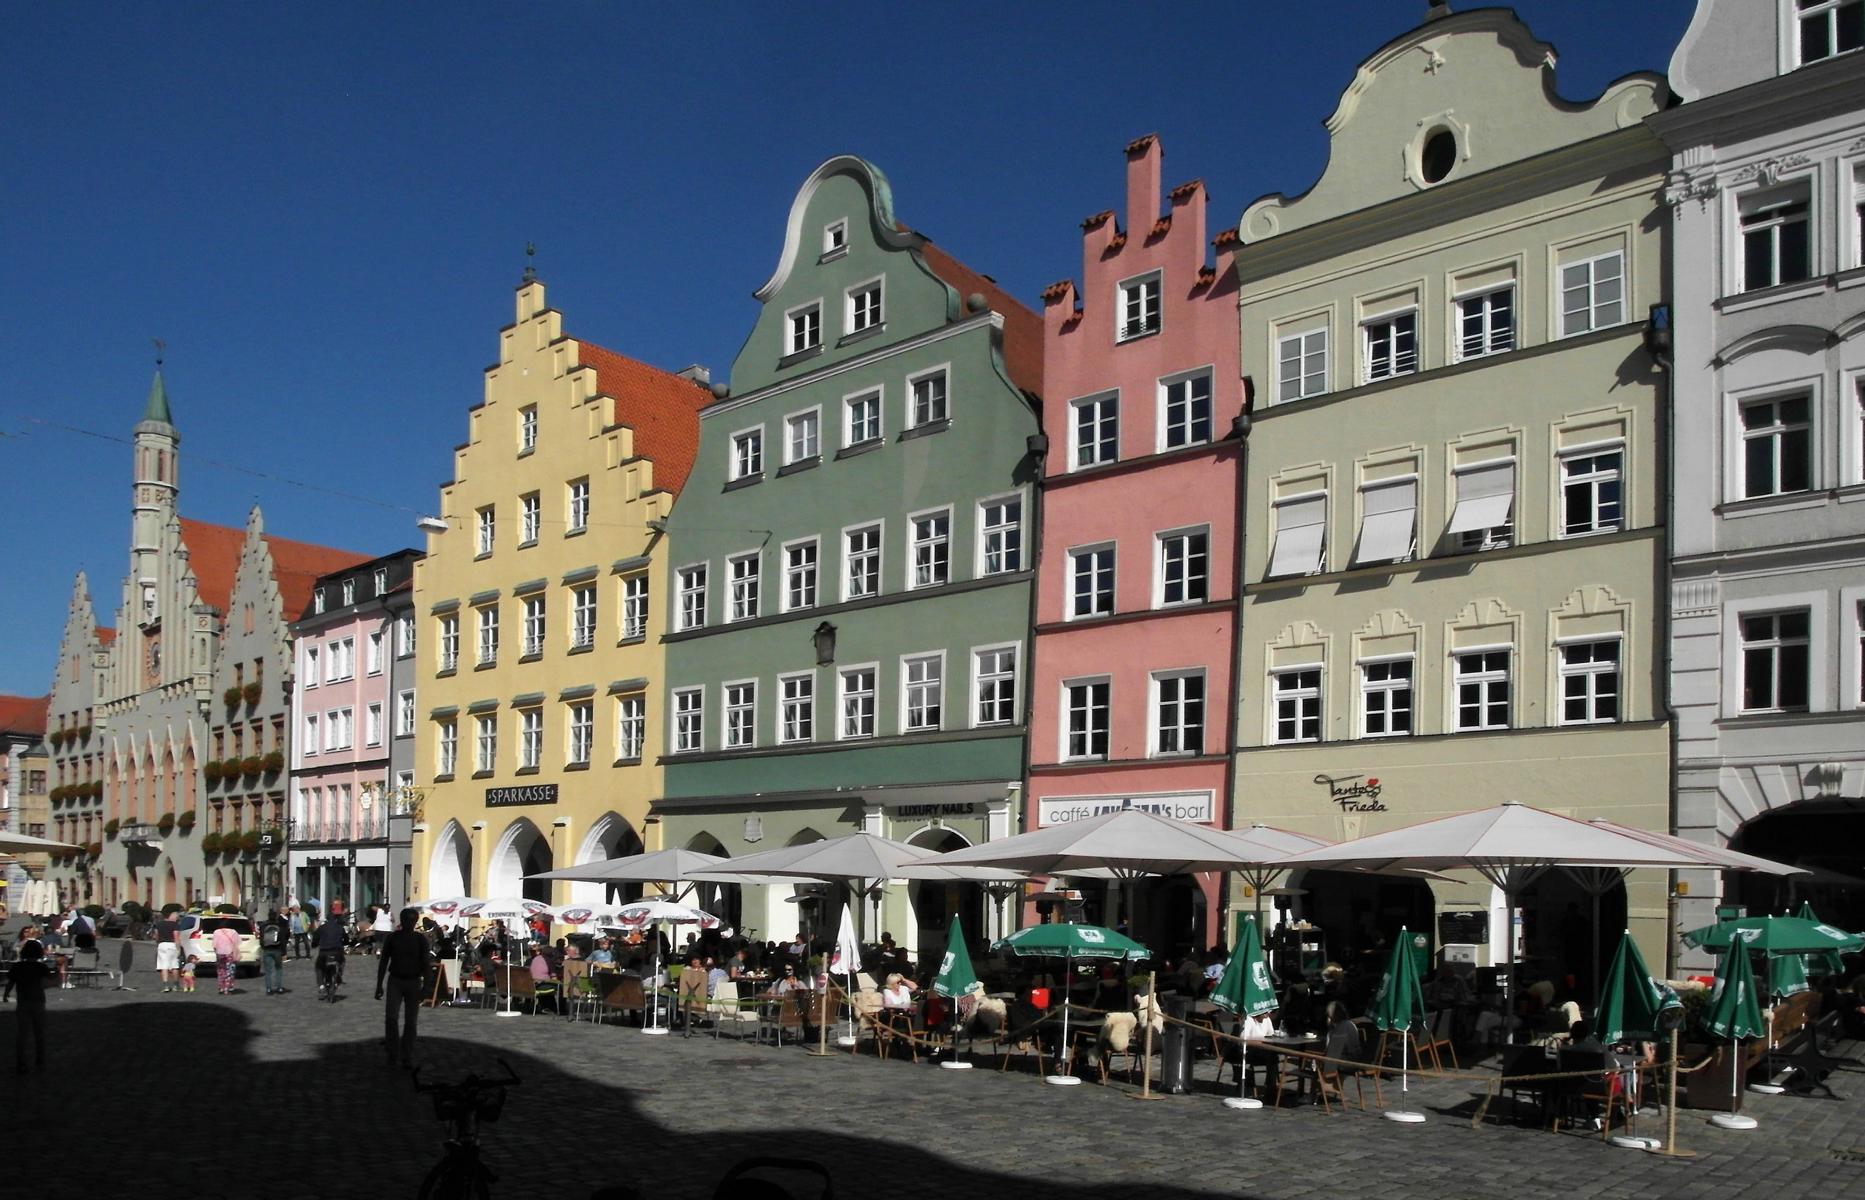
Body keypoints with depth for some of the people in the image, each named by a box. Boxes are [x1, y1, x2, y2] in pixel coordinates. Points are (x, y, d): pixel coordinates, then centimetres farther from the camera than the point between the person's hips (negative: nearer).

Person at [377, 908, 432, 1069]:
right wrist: (379, 985, 1)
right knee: (391, 1017, -14)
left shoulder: (420, 940, 0)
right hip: (395, 981, 0)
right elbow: (383, 962, 5)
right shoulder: (392, 938, 1)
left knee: (410, 1021, 2)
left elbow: (425, 965, 1)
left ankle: (407, 1057, 11)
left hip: (413, 982, 0)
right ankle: (392, 1052, 1)